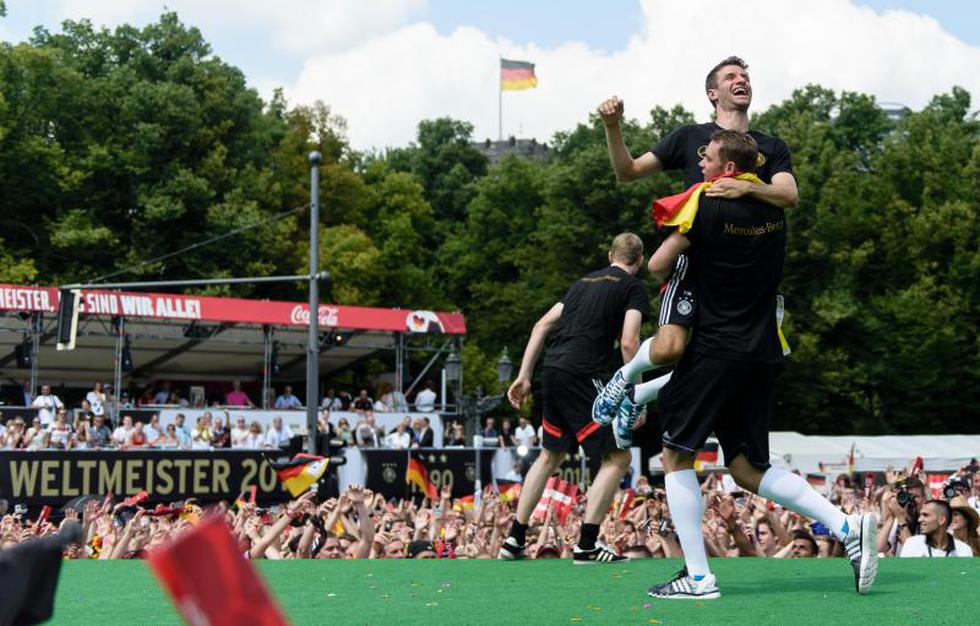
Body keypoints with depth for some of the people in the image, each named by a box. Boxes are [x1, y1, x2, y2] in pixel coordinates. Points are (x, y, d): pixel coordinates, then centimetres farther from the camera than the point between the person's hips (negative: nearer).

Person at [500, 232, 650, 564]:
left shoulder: (585, 281, 24)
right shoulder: (634, 287, 4)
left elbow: (542, 325, 19)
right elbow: (628, 342, -10)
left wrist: (524, 376, 19)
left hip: (552, 370, 8)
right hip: (582, 375, -8)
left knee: (550, 455, 22)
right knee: (618, 457, 0)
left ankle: (514, 539, 22)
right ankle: (587, 544, -6)